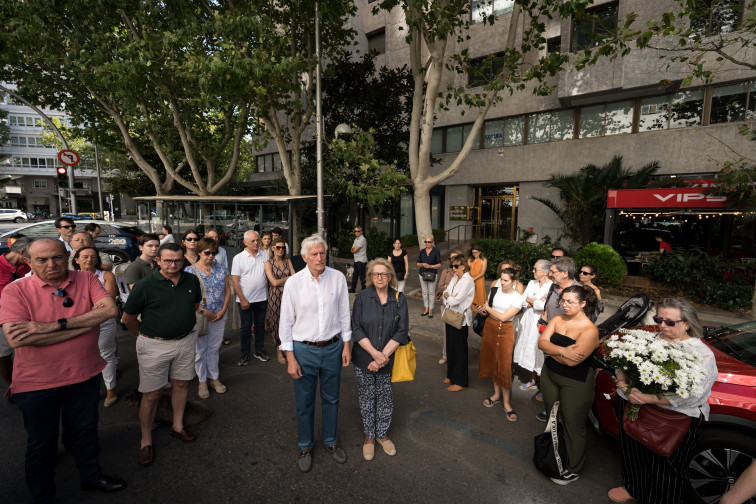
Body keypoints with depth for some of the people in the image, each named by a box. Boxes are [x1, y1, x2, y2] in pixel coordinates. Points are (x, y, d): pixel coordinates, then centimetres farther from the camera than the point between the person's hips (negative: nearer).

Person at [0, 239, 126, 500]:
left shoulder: (87, 280, -7)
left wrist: (53, 326, -27)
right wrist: (88, 321, -28)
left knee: (86, 429, 23)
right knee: (41, 442, 19)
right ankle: (41, 497, 43)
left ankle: (91, 476, 48)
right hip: (37, 382, -2)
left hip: (86, 374, 3)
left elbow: (110, 309, -22)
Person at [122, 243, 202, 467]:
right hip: (155, 345, -4)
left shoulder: (191, 281, -1)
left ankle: (178, 426, 36)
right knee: (151, 394, 4)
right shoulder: (145, 286, -13)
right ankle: (146, 441, 24)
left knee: (181, 383, 16)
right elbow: (129, 317, -2)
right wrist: (145, 336, 7)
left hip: (186, 341, 4)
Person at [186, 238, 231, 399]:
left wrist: (223, 310, -5)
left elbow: (227, 291, 5)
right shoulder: (190, 271, -7)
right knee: (200, 350, 9)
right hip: (199, 316, -3)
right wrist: (203, 311, -15)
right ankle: (202, 381, 25)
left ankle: (214, 378, 30)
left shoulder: (220, 268, 3)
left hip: (219, 316, 3)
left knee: (214, 348, 14)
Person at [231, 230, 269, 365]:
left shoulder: (264, 256, 3)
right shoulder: (238, 258, -6)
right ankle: (245, 354, 21)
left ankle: (259, 351, 27)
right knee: (246, 326, 7)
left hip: (262, 298, 3)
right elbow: (235, 280, -8)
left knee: (260, 325, 13)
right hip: (245, 300, -3)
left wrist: (269, 296, 5)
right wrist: (242, 300, -13)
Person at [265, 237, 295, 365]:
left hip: (288, 295, 3)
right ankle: (279, 351, 19)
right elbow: (274, 282, -10)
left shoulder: (288, 261, 8)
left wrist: (281, 281, -9)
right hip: (275, 296, -2)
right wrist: (288, 278, -1)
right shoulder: (268, 263, -3)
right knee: (276, 322, 4)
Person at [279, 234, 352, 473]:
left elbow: (344, 314, 3)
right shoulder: (293, 283, -12)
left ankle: (331, 441, 42)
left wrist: (346, 344, 3)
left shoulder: (338, 278, -6)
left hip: (332, 347, 2)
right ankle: (305, 447, 38)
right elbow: (286, 322, -6)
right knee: (305, 403, 14)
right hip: (304, 349, -1)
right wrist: (290, 358, -7)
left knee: (331, 399, 18)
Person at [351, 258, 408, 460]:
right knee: (367, 398, 13)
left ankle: (382, 434, 37)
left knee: (385, 399, 13)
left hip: (388, 360, 1)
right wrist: (375, 353, -18)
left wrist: (383, 356, -15)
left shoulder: (399, 299, -4)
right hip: (363, 360, -1)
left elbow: (401, 331, -8)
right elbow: (356, 329, -9)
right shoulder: (362, 297, -6)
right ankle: (369, 437, 34)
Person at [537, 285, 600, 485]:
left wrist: (550, 348, -14)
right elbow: (541, 342, -11)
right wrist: (562, 350, -27)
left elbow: (572, 361, -28)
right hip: (549, 375, 6)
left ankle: (573, 470, 33)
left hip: (575, 384, -6)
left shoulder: (590, 330, -21)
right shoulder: (557, 320, -2)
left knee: (572, 427, 10)